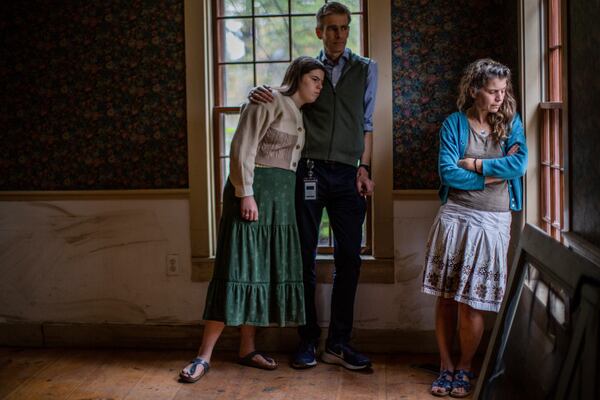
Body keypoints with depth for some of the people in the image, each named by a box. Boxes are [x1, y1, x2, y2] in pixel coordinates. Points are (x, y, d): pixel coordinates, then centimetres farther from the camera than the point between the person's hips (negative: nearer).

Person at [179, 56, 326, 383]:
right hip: (253, 191, -8)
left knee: (266, 270, 7)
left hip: (281, 198, 8)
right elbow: (242, 148, -15)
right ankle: (204, 355, -4)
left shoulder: (299, 116, 19)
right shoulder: (268, 101, -7)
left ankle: (247, 349, 15)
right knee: (240, 269, -10)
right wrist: (246, 193, -21)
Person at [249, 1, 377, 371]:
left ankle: (339, 343, 10)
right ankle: (308, 341, 12)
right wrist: (260, 95, -8)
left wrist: (364, 168, 4)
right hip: (310, 170, -1)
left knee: (349, 257, 0)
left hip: (347, 174, 1)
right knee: (305, 257, 1)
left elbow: (367, 124, 13)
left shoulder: (366, 69, 14)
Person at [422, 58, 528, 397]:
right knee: (446, 297, 4)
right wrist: (493, 175, -8)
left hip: (492, 222, 0)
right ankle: (446, 365, 19)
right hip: (455, 216, 0)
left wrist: (473, 164, -9)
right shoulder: (454, 124, 1)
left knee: (471, 303, -1)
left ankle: (465, 367, 19)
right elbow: (448, 173, -9)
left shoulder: (511, 123, 6)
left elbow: (519, 164, -11)